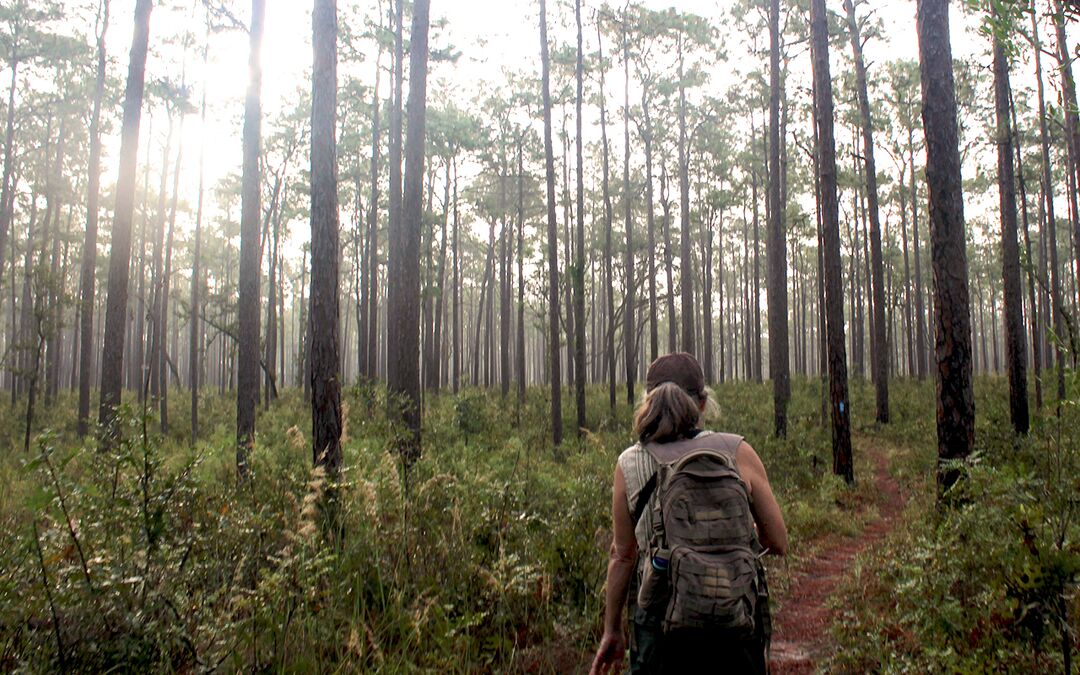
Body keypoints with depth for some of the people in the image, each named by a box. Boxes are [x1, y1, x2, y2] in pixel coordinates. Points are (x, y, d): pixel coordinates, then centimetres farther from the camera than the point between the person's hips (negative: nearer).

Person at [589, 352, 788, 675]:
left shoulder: (629, 465, -4)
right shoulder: (737, 452, -7)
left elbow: (623, 556, 3)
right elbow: (778, 543, -1)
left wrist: (612, 630, 15)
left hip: (659, 622, 0)